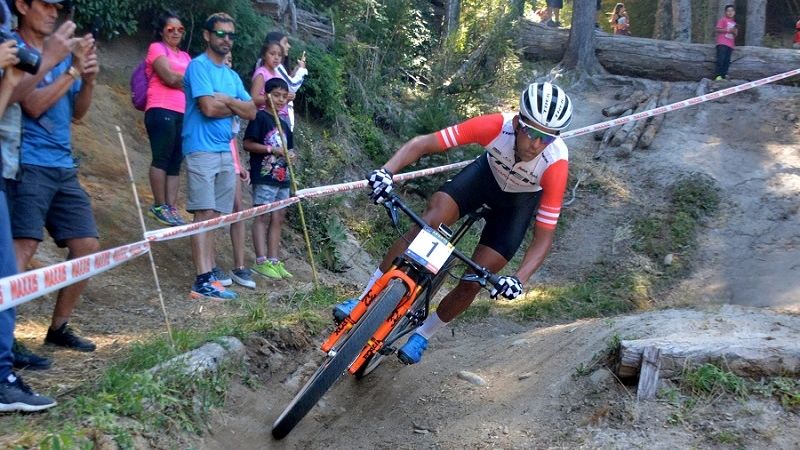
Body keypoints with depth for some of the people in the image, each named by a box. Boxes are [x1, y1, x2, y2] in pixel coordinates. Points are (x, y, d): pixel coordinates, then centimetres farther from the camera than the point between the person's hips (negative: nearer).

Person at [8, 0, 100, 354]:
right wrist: (73, 69, -14)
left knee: (87, 247, 4)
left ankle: (59, 328, 17)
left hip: (64, 168, 7)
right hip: (28, 166, -7)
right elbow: (33, 105, -15)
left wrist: (89, 80, 0)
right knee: (23, 247, -17)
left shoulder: (63, 53, 15)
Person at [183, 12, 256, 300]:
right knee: (204, 213, -12)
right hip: (202, 149, -7)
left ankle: (209, 271, 13)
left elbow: (251, 113, 9)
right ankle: (203, 281, -15)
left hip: (225, 151, 7)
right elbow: (208, 108, -17)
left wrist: (226, 100, -6)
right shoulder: (198, 66, -5)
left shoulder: (232, 76, 18)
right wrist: (235, 105, -1)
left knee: (213, 216, 8)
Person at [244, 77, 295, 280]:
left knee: (277, 219, 8)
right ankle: (261, 261, -4)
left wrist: (290, 155, 2)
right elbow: (248, 144, -11)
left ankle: (274, 261, 12)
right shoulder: (260, 117, -5)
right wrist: (272, 149, -18)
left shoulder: (284, 124, 18)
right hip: (264, 176, -8)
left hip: (282, 178, 8)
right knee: (262, 218, -6)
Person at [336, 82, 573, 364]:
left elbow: (544, 237, -31)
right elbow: (422, 144, -33)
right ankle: (366, 300, -10)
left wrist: (519, 279, -45)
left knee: (472, 283, -8)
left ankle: (422, 335, 18)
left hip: (520, 201, -1)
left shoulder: (556, 164, -37)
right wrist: (386, 171, -49)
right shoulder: (496, 126, -36)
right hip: (487, 172, 1)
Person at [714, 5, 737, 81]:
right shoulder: (723, 19, 2)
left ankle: (724, 75, 3)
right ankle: (718, 75, -15)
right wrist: (728, 30, -15)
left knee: (727, 61, 2)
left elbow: (735, 35, 24)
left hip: (730, 44, 6)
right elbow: (718, 29, -8)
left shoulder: (734, 23, 20)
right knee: (721, 59, -14)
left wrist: (735, 32, 0)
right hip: (722, 43, -6)